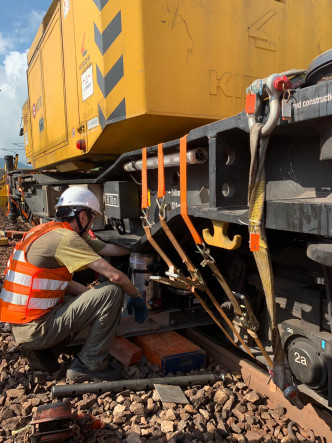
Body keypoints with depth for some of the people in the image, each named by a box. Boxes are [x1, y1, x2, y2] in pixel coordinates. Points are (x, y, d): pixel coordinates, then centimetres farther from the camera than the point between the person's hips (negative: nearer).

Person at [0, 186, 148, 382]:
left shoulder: (50, 231, 11)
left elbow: (107, 249, 13)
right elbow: (115, 276, -21)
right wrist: (137, 296, -3)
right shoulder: (66, 238, -19)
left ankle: (43, 351, 16)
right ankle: (91, 365, 0)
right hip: (35, 330, -10)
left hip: (21, 326, 10)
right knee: (112, 291, -13)